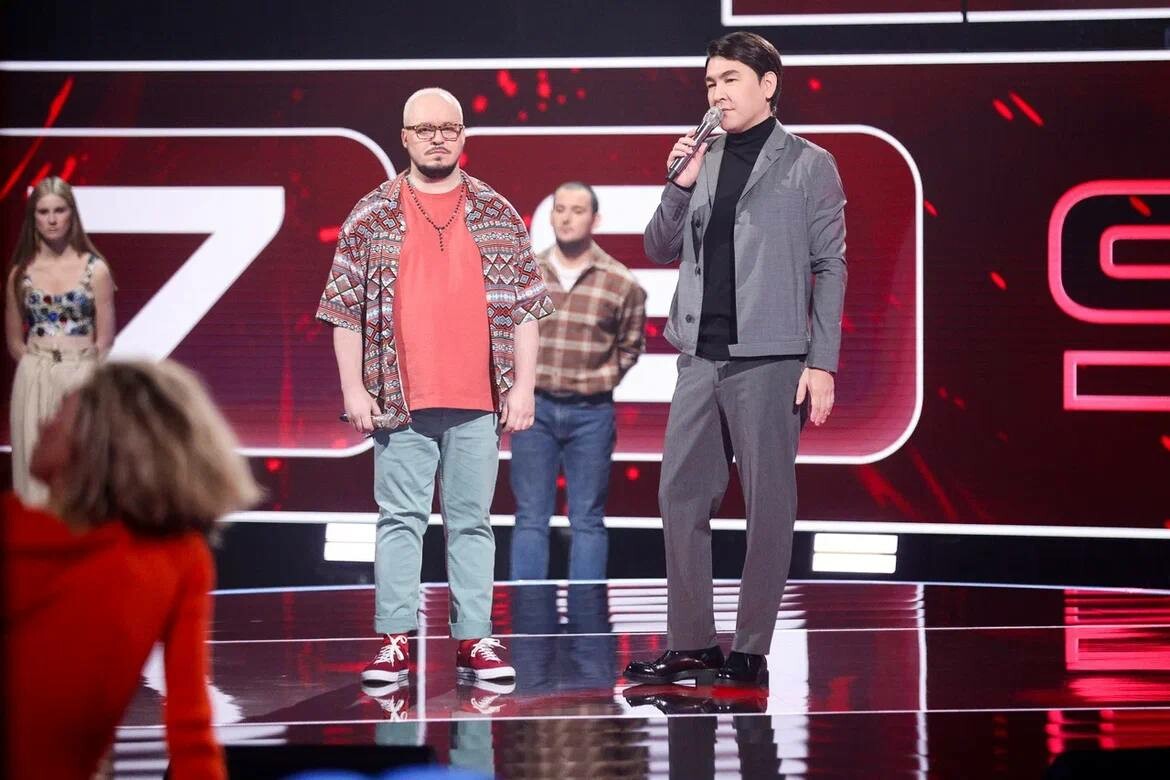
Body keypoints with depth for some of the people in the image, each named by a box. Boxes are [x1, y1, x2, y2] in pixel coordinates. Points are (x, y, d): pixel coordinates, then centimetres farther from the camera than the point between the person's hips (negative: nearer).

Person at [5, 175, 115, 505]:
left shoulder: (95, 269, -2)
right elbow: (14, 340, 11)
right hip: (34, 383, 2)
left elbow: (104, 340, 0)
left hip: (81, 380, -2)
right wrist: (40, 368, 4)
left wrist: (75, 372, 1)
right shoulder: (21, 273, 4)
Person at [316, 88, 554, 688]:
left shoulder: (498, 215, 10)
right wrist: (353, 389, -2)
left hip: (478, 401, 1)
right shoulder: (372, 217, 6)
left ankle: (475, 642, 9)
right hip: (400, 401, -1)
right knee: (400, 520, 1)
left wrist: (523, 386, 3)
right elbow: (346, 309, 5)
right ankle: (394, 641, 5)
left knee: (472, 521, 5)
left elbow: (526, 307, 9)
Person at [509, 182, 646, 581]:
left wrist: (601, 380, 4)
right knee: (531, 516, 5)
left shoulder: (621, 283, -3)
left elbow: (630, 344, 11)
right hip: (533, 408, 1)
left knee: (587, 520, 5)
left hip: (591, 413, -1)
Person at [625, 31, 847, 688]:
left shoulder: (808, 165, 1)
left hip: (769, 359, -5)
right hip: (702, 357, 5)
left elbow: (830, 268, -2)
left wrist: (822, 364, -9)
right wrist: (681, 187, -2)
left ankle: (751, 651, 5)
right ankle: (691, 645, 13)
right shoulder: (703, 160, 13)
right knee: (681, 497, 5)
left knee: (769, 505, -1)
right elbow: (661, 250, 15)